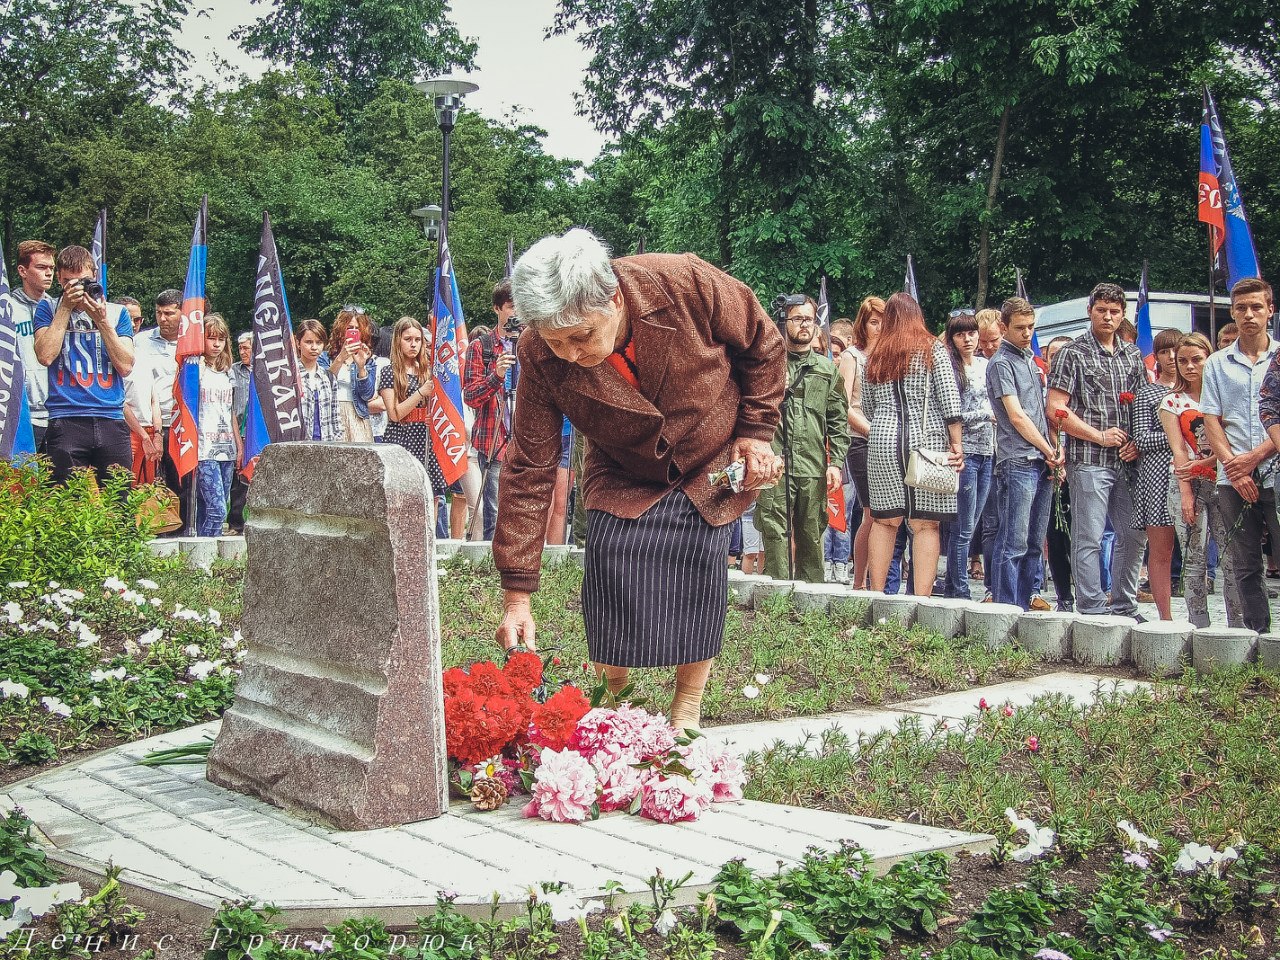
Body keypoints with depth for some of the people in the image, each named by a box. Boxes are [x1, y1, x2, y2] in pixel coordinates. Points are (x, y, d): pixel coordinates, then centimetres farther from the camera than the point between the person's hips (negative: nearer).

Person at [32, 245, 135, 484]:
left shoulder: (117, 312, 14)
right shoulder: (49, 309, 11)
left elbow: (125, 366, 3)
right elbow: (45, 356, -6)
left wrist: (102, 321, -4)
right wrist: (66, 307, -4)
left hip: (112, 421, 2)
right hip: (66, 422, -2)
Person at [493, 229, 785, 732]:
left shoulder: (688, 284, -33)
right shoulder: (540, 358, -27)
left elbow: (763, 346, -11)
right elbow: (529, 472, -23)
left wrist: (755, 431, -11)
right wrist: (517, 596, -25)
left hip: (715, 467, -1)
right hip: (623, 479, 1)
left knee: (701, 568, -12)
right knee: (610, 556, -17)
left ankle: (686, 713, 6)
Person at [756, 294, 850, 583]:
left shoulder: (828, 370, 15)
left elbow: (838, 421, 11)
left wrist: (836, 462, 4)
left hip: (814, 469, 2)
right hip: (774, 463, -2)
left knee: (811, 536, 6)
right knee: (775, 533, -4)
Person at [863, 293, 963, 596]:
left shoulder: (875, 357, 12)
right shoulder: (933, 348, 2)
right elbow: (949, 399, -4)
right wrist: (956, 443, -1)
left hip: (883, 442, 3)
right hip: (926, 441, -3)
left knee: (884, 520, 9)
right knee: (925, 524, -2)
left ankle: (876, 595, 10)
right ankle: (921, 600, -7)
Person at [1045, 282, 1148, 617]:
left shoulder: (1132, 355, 15)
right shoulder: (1073, 353, -2)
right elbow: (1056, 409, -8)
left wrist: (1138, 442, 2)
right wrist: (1099, 436, -11)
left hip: (1127, 461, 6)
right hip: (1088, 460, -6)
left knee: (1133, 535, 10)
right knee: (1089, 537, -5)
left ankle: (1124, 607, 22)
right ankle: (1092, 609, 1)